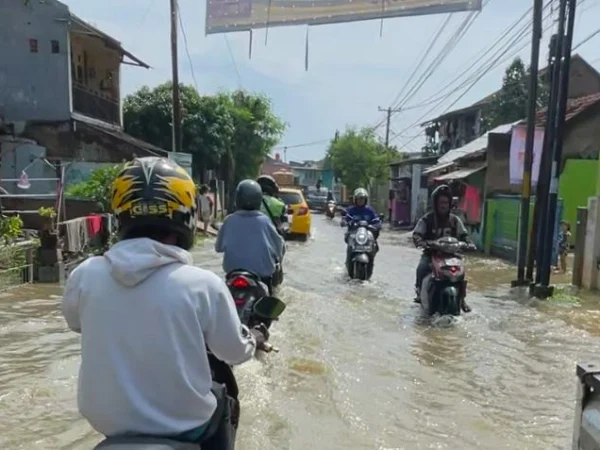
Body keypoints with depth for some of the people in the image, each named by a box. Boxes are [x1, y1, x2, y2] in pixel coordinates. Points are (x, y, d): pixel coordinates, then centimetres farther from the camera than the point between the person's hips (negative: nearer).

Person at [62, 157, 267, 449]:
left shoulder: (85, 275, -13)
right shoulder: (203, 284, -22)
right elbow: (234, 352, -7)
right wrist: (253, 338, 15)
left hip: (107, 419, 3)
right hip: (182, 423, -2)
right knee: (220, 401, 28)